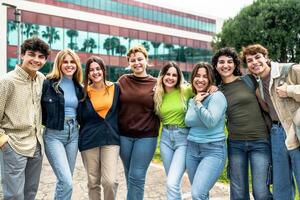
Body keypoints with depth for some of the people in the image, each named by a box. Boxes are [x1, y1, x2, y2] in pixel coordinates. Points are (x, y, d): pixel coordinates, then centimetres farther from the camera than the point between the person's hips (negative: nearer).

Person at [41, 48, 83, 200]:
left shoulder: (78, 86, 9)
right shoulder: (48, 83, -8)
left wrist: (75, 124, 9)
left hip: (73, 133, 5)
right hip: (54, 135, -5)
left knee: (64, 180, 12)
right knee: (66, 182, -12)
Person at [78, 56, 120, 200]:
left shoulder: (115, 88, 3)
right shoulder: (84, 92, 1)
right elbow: (80, 117, 5)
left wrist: (112, 128, 6)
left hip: (111, 139, 0)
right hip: (89, 140, 0)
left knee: (110, 181, -9)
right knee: (93, 182, 9)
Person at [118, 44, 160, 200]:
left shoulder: (155, 84, -3)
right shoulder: (123, 81, 3)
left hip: (146, 137, -2)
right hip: (124, 136, 3)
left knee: (136, 177, -2)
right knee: (130, 176, 13)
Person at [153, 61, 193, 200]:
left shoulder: (186, 91, -6)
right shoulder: (158, 95, 6)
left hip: (183, 138, -4)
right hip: (165, 138, 5)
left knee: (172, 184, -15)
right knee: (171, 183, 14)